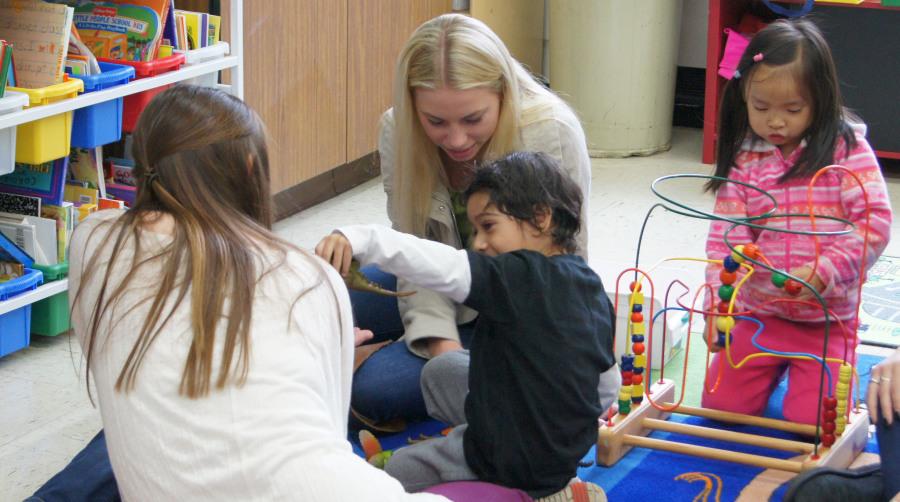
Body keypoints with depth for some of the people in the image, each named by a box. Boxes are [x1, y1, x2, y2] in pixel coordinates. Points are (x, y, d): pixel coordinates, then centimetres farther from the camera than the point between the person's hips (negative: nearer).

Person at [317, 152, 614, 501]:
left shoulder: (521, 278, -26)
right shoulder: (592, 286, 0)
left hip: (520, 456, -9)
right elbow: (606, 377, 10)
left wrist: (357, 239, -44)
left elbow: (439, 267, -38)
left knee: (401, 470, 11)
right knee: (441, 370, 21)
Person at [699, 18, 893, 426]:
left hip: (827, 320, -3)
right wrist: (718, 302, -21)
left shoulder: (846, 149, -9)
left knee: (812, 422, -9)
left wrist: (826, 270, -27)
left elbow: (875, 222, -15)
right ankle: (772, 369, 32)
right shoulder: (742, 160, -1)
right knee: (722, 406, 2)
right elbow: (726, 236, -7)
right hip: (759, 312, 3)